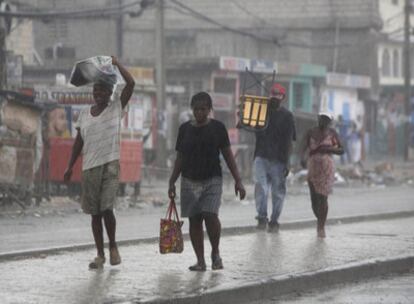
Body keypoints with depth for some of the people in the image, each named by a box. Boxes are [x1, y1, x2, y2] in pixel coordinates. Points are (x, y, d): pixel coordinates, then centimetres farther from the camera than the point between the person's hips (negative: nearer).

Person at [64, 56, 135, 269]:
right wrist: (70, 167, 10)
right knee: (95, 213, 5)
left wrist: (117, 64, -10)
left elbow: (131, 84, -10)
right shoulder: (84, 114, 12)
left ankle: (113, 246, 9)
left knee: (107, 209, -13)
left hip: (110, 164, -4)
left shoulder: (116, 108, 2)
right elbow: (79, 141, 15)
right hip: (89, 167, 4)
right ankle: (100, 254, 12)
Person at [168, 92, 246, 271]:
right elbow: (180, 158, 12)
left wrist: (238, 181, -1)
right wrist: (172, 182, 7)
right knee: (194, 220, 1)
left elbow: (228, 155, 3)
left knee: (210, 215, -18)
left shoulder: (217, 128, 1)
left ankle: (215, 253, 3)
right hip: (189, 181, 3)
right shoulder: (185, 129, 7)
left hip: (212, 180, -3)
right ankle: (200, 261, 7)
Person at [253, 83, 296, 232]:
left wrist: (286, 163, -9)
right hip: (261, 157, 2)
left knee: (278, 191, 4)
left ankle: (274, 221, 14)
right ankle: (262, 217, -9)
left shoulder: (287, 116, 0)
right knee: (260, 187, -13)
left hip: (278, 160, -2)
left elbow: (288, 141, -3)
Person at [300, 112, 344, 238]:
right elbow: (304, 146, -12)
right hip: (313, 167, 2)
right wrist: (302, 158, -33)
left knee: (323, 198, -11)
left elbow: (341, 150, 7)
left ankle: (321, 227, -4)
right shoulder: (311, 132, 3)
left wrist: (328, 148, -12)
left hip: (327, 168, -2)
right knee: (314, 198, 4)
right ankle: (320, 221, 31)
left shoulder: (332, 133, 3)